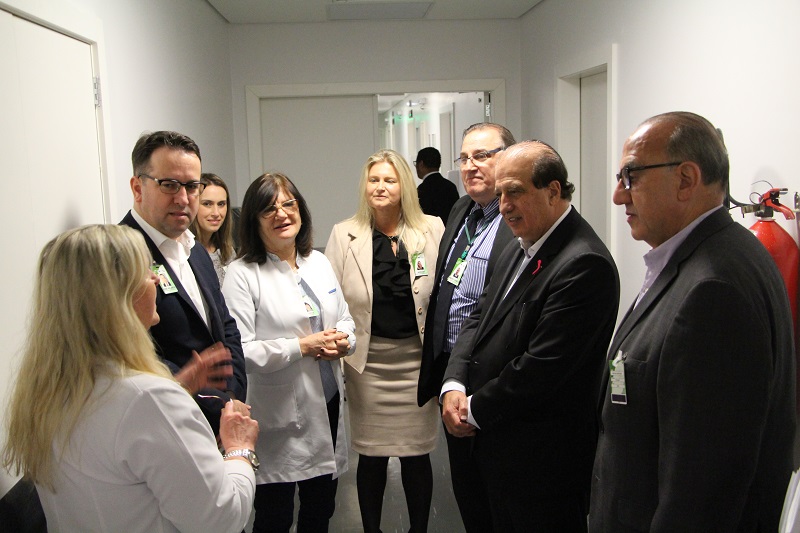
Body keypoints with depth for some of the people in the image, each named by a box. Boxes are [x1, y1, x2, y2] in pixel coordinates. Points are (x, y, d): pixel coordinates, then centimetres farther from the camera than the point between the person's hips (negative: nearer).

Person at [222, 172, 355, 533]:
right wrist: (302, 347, -20)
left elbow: (344, 318, 15)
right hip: (279, 417, -6)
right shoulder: (242, 274, -12)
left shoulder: (318, 262, 8)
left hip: (328, 403, 6)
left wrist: (343, 341, -7)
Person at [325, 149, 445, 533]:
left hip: (417, 357, 0)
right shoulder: (344, 235, 1)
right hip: (368, 360, 0)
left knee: (417, 453, 10)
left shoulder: (433, 229, 0)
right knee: (372, 454, 11)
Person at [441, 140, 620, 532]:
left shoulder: (584, 264, -23)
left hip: (543, 460, -8)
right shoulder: (518, 249, 8)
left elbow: (541, 368, -26)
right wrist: (454, 385, -6)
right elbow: (480, 318, 10)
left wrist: (475, 411, -14)